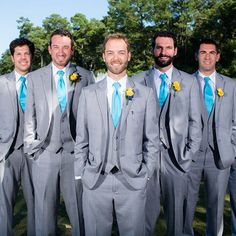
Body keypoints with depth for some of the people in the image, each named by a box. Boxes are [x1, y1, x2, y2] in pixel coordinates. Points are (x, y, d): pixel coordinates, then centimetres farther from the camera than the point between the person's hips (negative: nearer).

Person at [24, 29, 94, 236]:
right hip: (45, 153, 1)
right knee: (44, 210, 11)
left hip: (76, 152, -1)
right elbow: (30, 116, 8)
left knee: (79, 210, 8)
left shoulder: (86, 76, 3)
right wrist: (31, 148, 2)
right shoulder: (35, 77, 8)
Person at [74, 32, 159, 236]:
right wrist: (80, 174, 2)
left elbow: (152, 139, 4)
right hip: (95, 180, 1)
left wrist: (148, 173, 0)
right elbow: (81, 139, 6)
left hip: (133, 181, 0)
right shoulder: (88, 93, 4)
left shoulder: (146, 94, 2)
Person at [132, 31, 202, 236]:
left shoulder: (189, 82, 7)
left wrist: (188, 155, -1)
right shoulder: (138, 81, 4)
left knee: (176, 211, 11)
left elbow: (194, 121, 6)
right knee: (146, 211, 6)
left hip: (176, 157, 1)